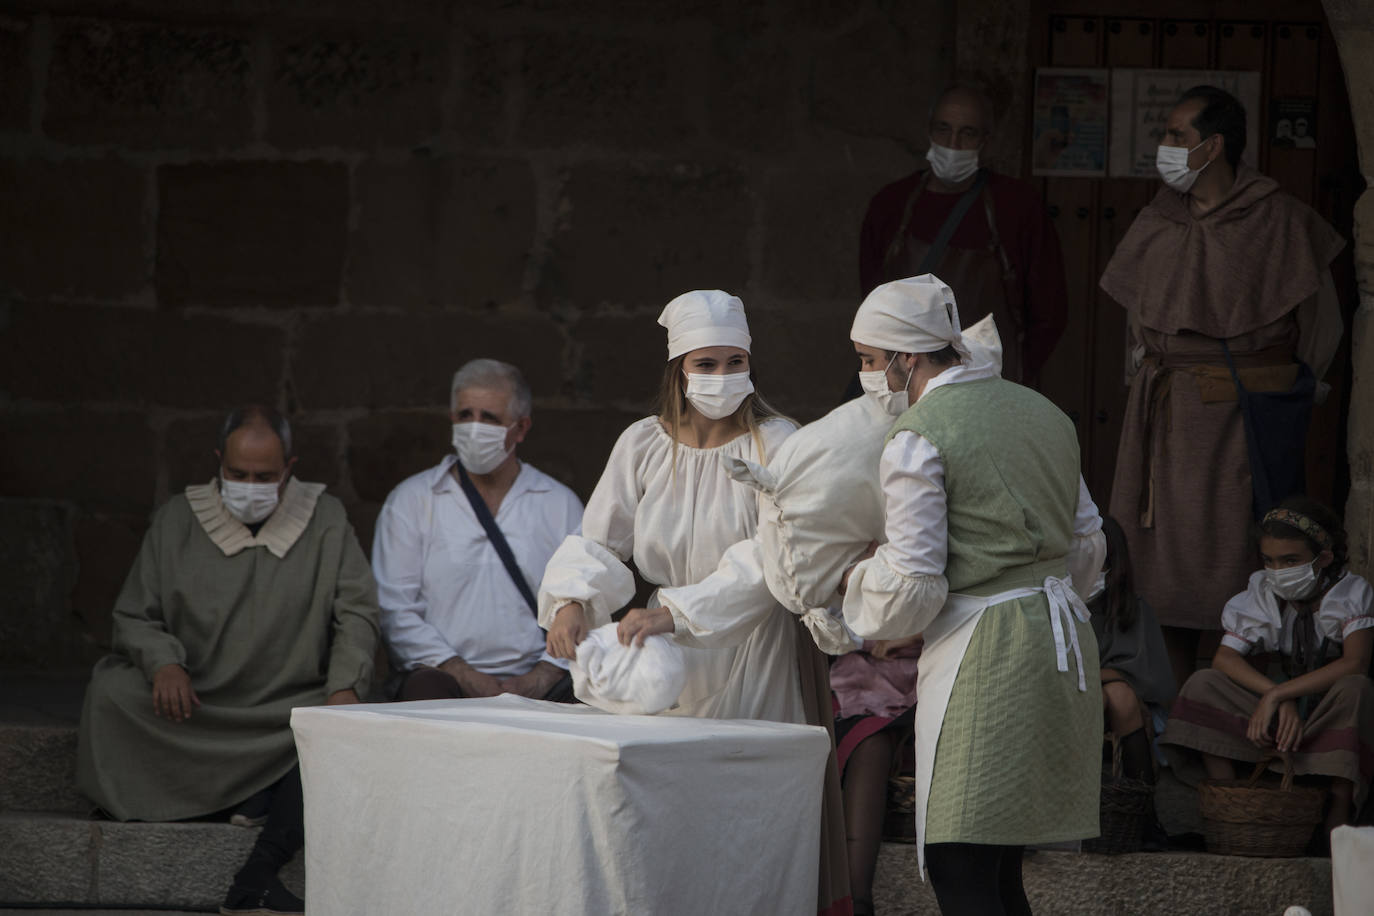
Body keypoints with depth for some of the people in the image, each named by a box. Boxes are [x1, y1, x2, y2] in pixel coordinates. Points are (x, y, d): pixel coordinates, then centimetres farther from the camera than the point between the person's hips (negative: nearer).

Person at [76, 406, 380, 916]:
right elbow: (134, 617, 6)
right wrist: (163, 663, -17)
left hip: (288, 707, 0)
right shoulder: (177, 521, 5)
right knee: (112, 690, -28)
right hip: (191, 702, 1)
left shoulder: (325, 521, 5)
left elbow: (356, 613, 0)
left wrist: (345, 688, -18)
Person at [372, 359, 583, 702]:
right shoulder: (410, 501, 11)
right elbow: (395, 611, 1)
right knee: (426, 690, -37)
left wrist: (536, 682, -10)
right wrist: (468, 679, -12)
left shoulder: (562, 505, 16)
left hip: (534, 681, 1)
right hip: (448, 676, -1)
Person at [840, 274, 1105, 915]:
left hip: (981, 654, -8)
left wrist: (859, 585, 7)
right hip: (1063, 640, 8)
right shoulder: (1042, 412, 14)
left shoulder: (917, 437, -10)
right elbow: (1086, 550, 18)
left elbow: (913, 588, -13)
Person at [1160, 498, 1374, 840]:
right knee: (1203, 685, -15)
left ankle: (1338, 820, -35)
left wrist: (1277, 695, -32)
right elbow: (1225, 658, -10)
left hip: (1334, 718, -4)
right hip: (1284, 712, 4)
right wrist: (1281, 701, -26)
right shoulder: (1264, 592, 0)